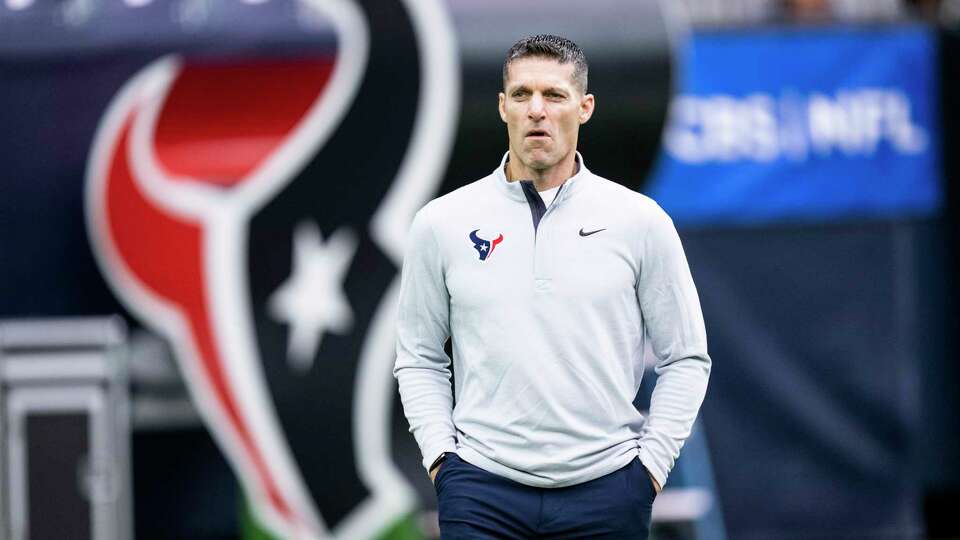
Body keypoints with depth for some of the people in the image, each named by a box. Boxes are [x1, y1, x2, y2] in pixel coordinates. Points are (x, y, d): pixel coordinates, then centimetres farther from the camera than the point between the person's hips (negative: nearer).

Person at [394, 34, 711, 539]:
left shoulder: (639, 221, 3)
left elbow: (686, 358, 7)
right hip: (481, 489, 0)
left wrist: (652, 462, -1)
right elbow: (419, 359, 12)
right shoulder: (443, 223, 5)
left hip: (606, 491, 0)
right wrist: (440, 454, 0)